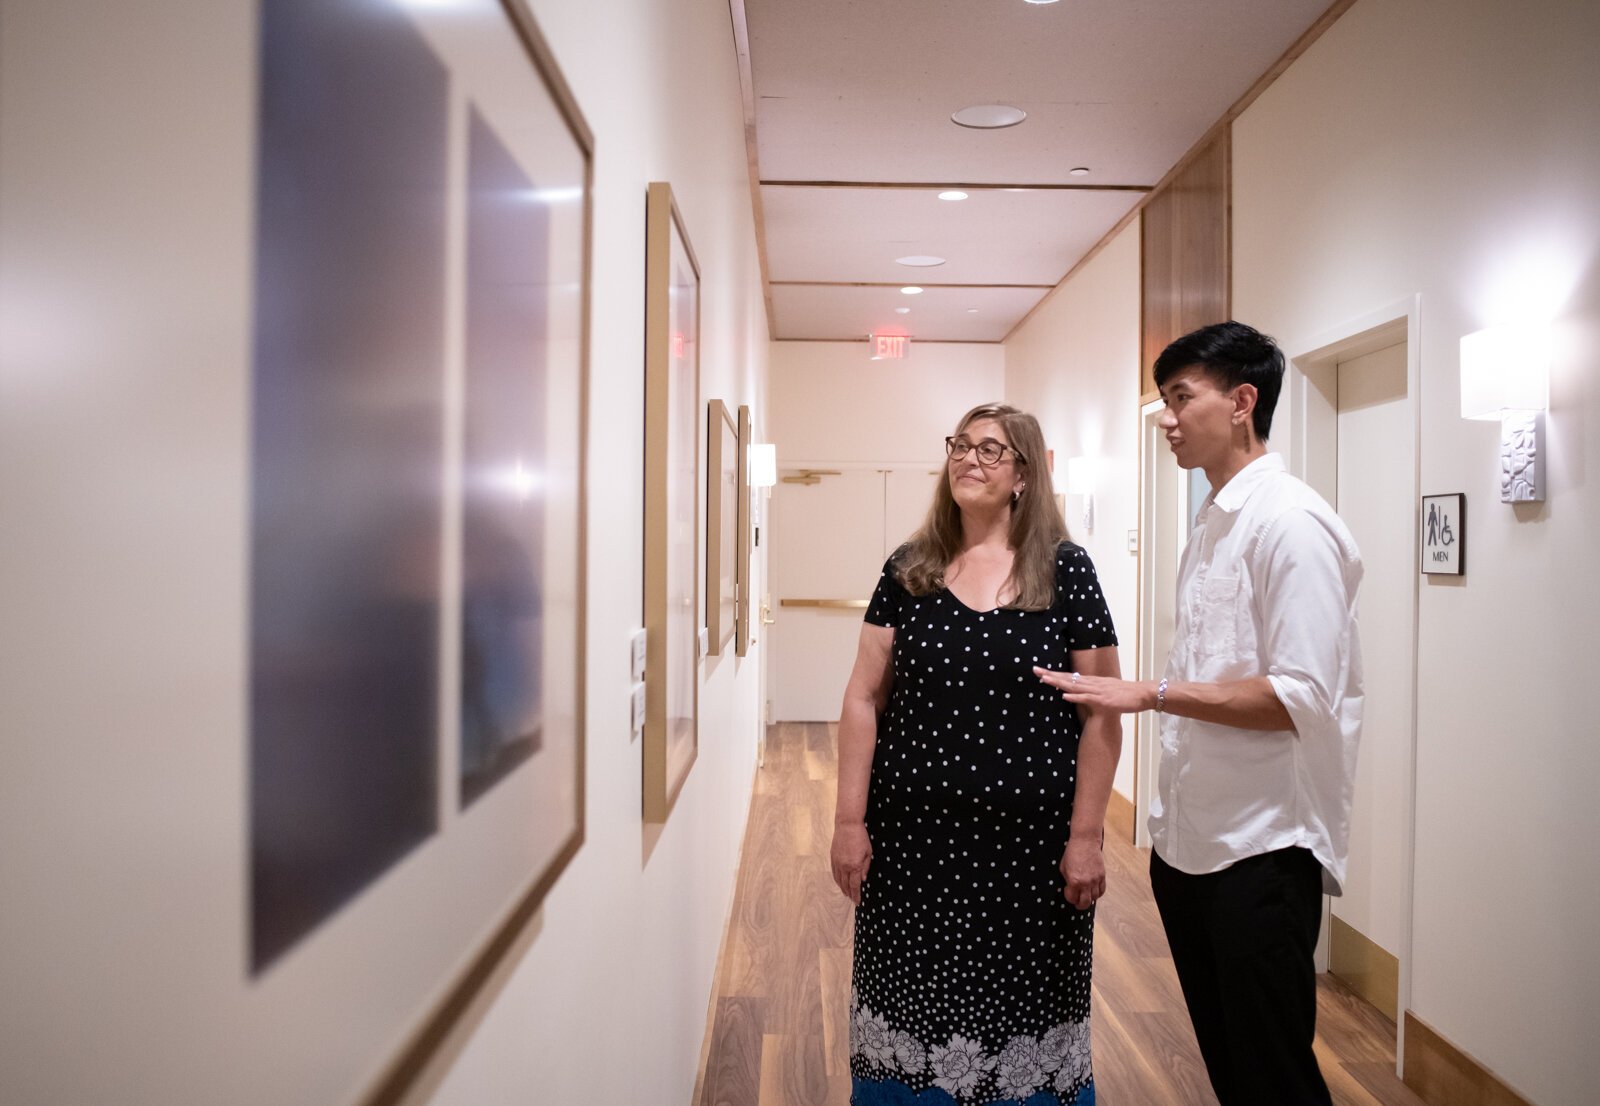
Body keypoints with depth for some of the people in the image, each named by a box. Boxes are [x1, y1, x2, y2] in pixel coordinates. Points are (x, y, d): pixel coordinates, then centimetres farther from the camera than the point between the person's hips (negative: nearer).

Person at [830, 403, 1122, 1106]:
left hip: (1029, 839, -1)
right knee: (912, 1005, 10)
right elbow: (864, 699, 4)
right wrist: (849, 821, 0)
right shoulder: (909, 569, 4)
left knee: (1021, 1016, 9)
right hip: (913, 836, 2)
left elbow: (1100, 714, -2)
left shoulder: (1064, 570, -2)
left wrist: (1086, 836, -5)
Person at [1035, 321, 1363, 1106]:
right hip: (1190, 837, 8)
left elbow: (1302, 698, -21)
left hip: (1262, 848, -8)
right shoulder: (1211, 524, 11)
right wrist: (1167, 819, 13)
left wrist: (1149, 695, -21)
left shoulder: (1290, 524, -15)